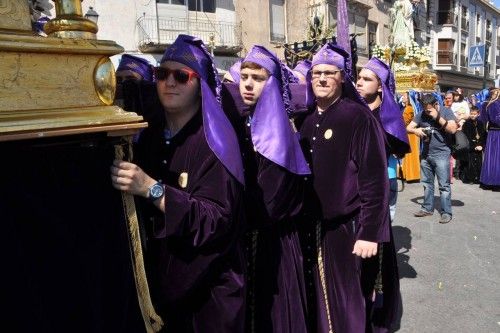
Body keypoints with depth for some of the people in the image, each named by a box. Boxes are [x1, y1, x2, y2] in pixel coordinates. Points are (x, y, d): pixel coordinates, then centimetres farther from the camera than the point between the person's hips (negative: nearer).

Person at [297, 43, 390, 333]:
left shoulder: (359, 117, -10)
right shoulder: (308, 122, 9)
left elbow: (375, 180, -13)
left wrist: (369, 233, -16)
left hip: (345, 227, -5)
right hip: (310, 227, 6)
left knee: (344, 304, 9)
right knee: (317, 300, 17)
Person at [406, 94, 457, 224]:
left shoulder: (446, 112, -3)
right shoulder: (421, 114, 6)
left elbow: (453, 129, -14)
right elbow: (408, 128, 4)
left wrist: (438, 117, -17)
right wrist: (416, 130, -18)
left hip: (441, 154, -4)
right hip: (425, 154, 5)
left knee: (444, 185, -3)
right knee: (427, 183, 13)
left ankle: (446, 212, 4)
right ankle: (427, 208, 24)